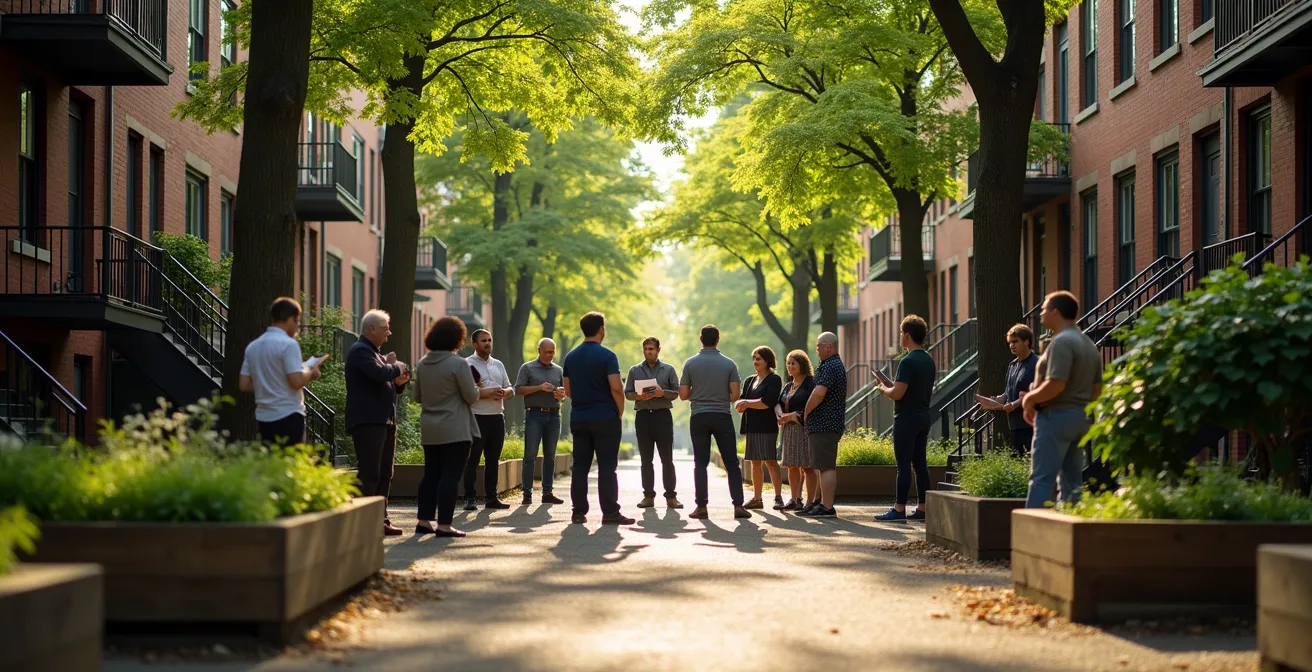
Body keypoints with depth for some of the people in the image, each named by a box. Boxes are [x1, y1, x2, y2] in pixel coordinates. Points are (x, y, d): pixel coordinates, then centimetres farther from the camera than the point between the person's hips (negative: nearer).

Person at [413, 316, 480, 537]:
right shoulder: (458, 364, -14)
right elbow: (472, 397, -11)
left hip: (429, 430, 7)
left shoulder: (422, 364, 7)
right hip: (454, 430, -7)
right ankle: (443, 525, -6)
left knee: (431, 474, 13)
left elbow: (417, 397, 15)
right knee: (450, 476, -4)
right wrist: (475, 387, 9)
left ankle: (424, 521, 15)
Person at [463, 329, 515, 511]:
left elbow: (510, 389, 19)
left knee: (493, 459, 9)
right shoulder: (467, 364, -4)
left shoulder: (498, 364, 17)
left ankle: (491, 497, 15)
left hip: (497, 417, 6)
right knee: (472, 460, -3)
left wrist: (504, 392, -4)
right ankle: (470, 498, -1)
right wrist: (486, 394, -21)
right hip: (477, 418, -6)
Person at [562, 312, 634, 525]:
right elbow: (616, 388, -16)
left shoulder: (571, 357, 9)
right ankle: (610, 512, -5)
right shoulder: (606, 356, -10)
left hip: (578, 418, 5)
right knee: (607, 467, -3)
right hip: (605, 417, -5)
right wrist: (620, 411, -2)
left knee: (580, 466, 7)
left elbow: (568, 390, 13)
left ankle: (579, 512, 6)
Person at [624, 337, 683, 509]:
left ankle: (671, 496, 0)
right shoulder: (635, 370, 10)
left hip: (663, 416, -1)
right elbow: (627, 393, 8)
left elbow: (676, 392, 4)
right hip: (643, 416, 2)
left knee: (667, 459, -3)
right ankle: (648, 496, 8)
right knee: (646, 459, 4)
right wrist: (639, 396, -13)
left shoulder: (668, 370, 7)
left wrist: (662, 393, -15)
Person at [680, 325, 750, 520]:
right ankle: (738, 505, -3)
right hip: (722, 416, 0)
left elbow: (683, 395, 0)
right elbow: (735, 394, -4)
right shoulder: (729, 364, -1)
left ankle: (701, 506, -1)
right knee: (731, 462, 3)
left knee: (700, 463, 4)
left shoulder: (691, 363, -1)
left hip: (699, 416, 0)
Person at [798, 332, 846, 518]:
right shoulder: (836, 365, 20)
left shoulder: (830, 366, -15)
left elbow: (819, 393, -28)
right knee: (826, 466, 14)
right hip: (828, 424, 11)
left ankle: (827, 508, -11)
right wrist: (809, 412, 17)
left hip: (823, 425, -11)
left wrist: (806, 411, -13)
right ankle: (824, 504, 20)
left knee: (826, 467, -10)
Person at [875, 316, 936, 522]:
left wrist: (884, 388, 0)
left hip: (907, 418, -9)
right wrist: (893, 386, 19)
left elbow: (897, 394, -21)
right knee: (920, 463, 10)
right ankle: (922, 508, 11)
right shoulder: (929, 361, 12)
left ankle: (899, 509, -4)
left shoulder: (908, 362, -17)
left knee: (904, 465, -6)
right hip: (924, 416, 9)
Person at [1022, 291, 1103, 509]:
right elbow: (1096, 389, 18)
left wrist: (1029, 399, -10)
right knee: (1072, 479, 11)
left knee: (1041, 479, -10)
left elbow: (1055, 385, -23)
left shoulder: (1062, 342, -15)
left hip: (1056, 416, -9)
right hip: (1081, 417, 9)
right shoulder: (1089, 343, 16)